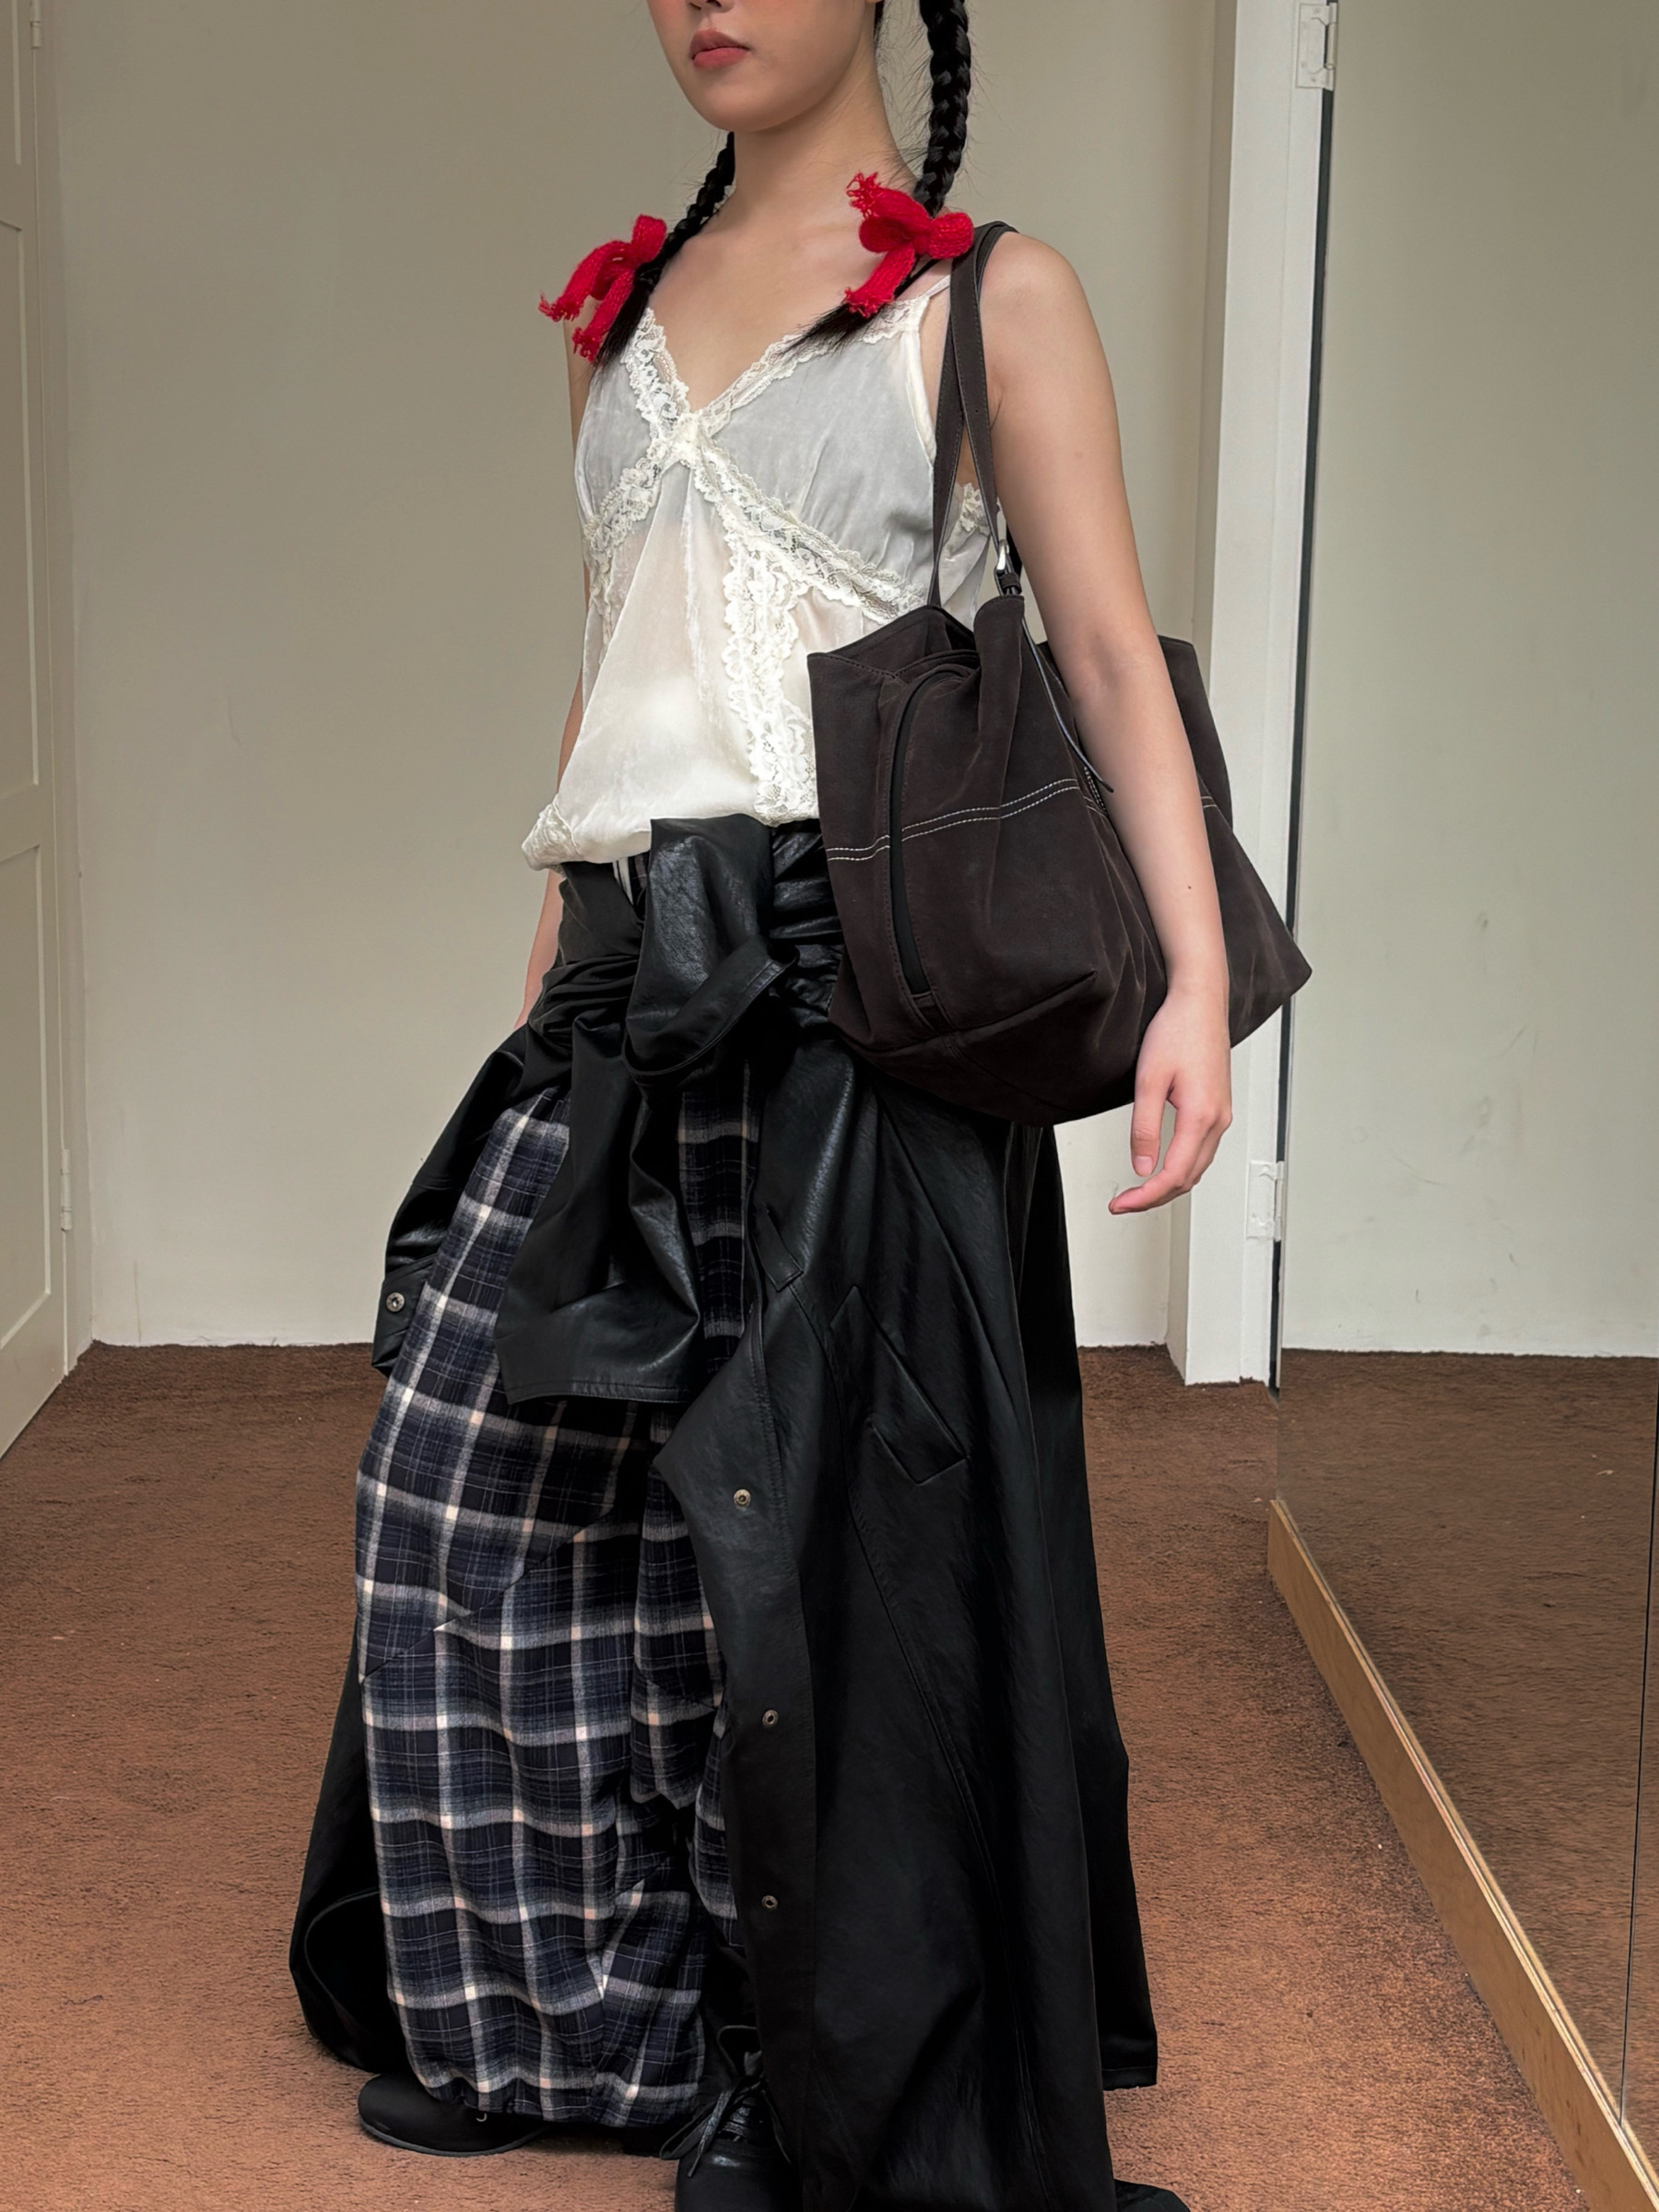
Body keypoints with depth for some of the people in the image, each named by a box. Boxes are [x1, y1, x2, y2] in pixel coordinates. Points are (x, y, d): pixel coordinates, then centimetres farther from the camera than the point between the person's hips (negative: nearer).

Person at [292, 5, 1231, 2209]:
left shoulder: (992, 296, 1)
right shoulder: (625, 310, 17)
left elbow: (1115, 653, -5)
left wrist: (1195, 975, -16)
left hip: (848, 992, -6)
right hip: (633, 988, 6)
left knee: (815, 1525, 0)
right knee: (487, 1480, 8)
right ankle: (580, 2010, 28)